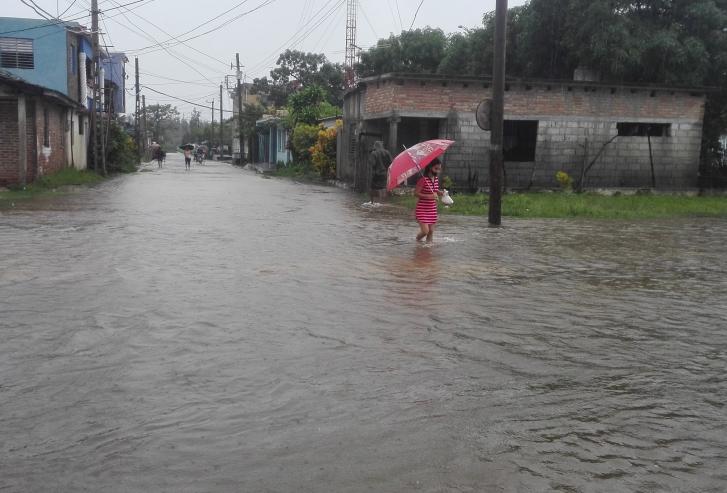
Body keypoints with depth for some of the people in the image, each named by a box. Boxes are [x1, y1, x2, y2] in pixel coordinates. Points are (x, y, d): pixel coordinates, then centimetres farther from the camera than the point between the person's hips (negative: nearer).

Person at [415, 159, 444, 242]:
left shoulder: (436, 179, 5)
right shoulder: (423, 179, -17)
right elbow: (416, 193, -18)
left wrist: (440, 193, -2)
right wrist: (429, 196, -26)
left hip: (432, 210, 7)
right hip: (422, 209, -6)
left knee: (431, 231, 5)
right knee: (425, 231, -11)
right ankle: (418, 239, 20)